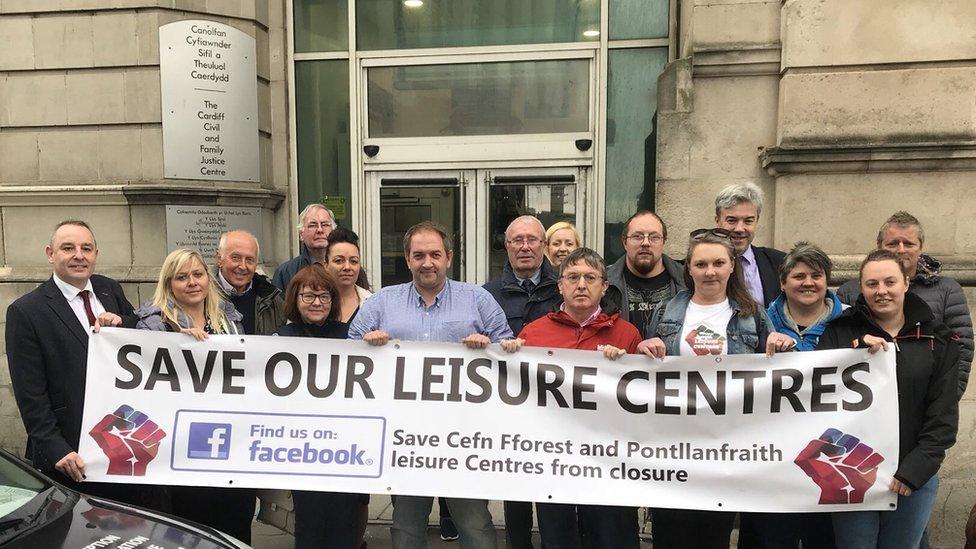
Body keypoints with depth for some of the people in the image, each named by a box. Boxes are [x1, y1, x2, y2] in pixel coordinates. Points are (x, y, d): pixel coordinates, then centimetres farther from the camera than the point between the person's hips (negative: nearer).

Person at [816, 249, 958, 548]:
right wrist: (857, 353, -20)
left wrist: (914, 471, -9)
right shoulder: (840, 333, -1)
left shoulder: (938, 341, 3)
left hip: (914, 478, 1)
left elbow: (943, 416, 0)